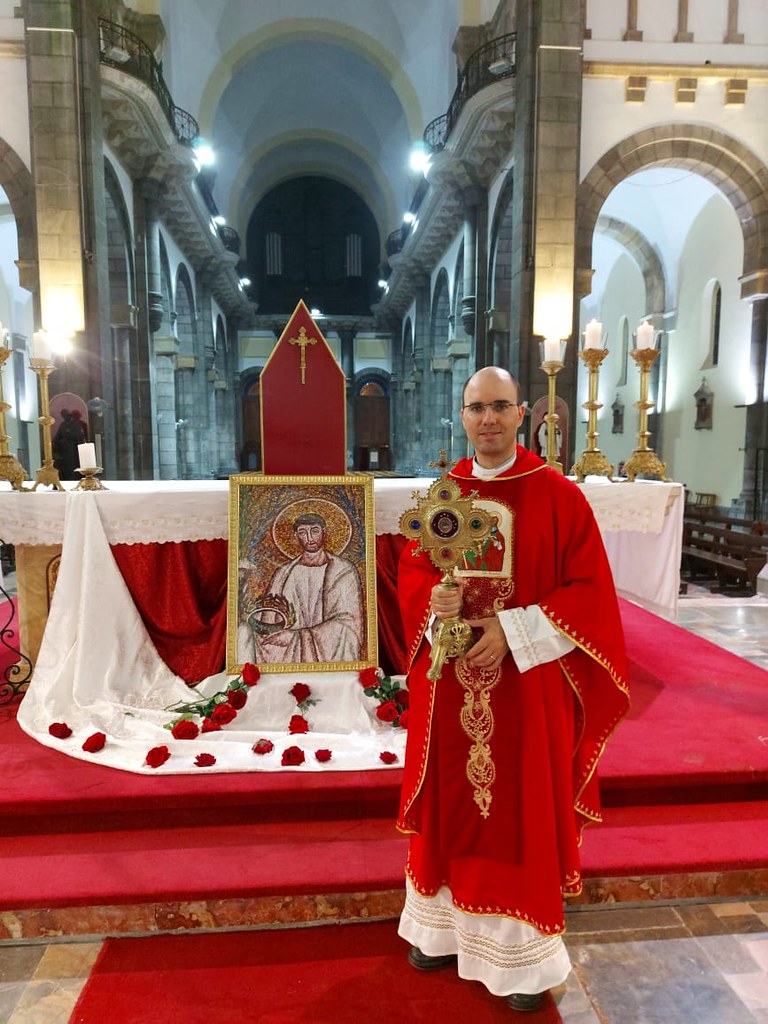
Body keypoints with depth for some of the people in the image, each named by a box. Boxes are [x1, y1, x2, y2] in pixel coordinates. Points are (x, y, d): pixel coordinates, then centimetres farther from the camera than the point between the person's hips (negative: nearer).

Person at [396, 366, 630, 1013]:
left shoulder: (559, 495, -9)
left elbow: (591, 590, -9)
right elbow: (412, 571, 7)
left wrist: (512, 631, -19)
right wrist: (435, 602, -15)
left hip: (527, 686, -3)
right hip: (450, 685, 4)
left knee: (522, 815, 9)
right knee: (451, 806, 16)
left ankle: (525, 956, 31)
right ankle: (446, 927, 39)